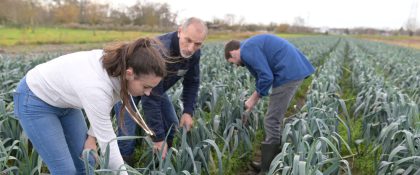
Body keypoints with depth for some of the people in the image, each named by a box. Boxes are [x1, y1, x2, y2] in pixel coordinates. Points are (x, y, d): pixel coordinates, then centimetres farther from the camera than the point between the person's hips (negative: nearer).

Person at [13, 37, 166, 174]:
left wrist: (91, 135, -7)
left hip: (63, 100, 7)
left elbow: (102, 110, 0)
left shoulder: (119, 66, -19)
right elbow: (107, 143, -31)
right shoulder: (96, 87, -41)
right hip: (35, 101, -7)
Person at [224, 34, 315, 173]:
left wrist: (254, 99, -1)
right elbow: (263, 75, 25)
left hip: (288, 73, -10)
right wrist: (254, 98, 20)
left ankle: (268, 169, 6)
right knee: (275, 120, 18)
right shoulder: (252, 46, 23)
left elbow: (266, 77, -16)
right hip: (296, 71, 11)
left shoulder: (247, 51, -9)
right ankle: (273, 163, 29)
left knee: (271, 122, -4)